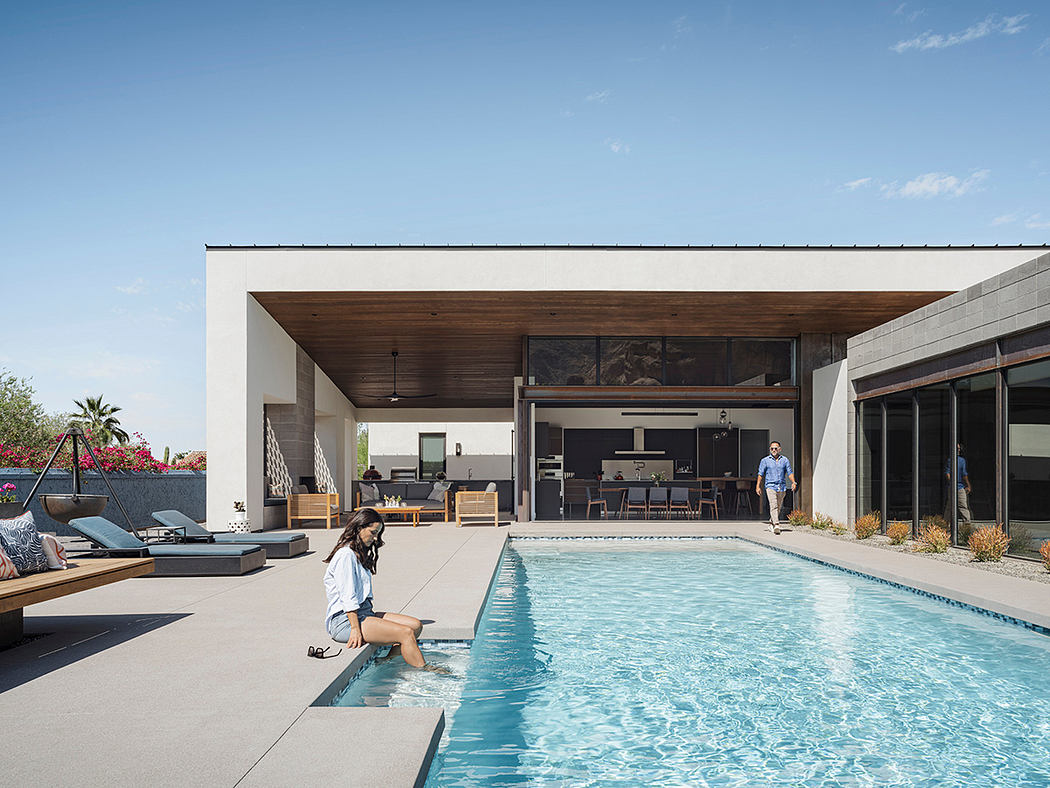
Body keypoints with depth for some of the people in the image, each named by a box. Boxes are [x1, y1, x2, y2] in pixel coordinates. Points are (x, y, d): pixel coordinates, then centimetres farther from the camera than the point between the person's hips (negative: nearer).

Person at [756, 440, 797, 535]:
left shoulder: (785, 460, 8)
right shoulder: (765, 460, 3)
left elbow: (790, 472, 6)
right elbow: (760, 474, 4)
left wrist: (793, 482, -10)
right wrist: (758, 486, -2)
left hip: (782, 487, 3)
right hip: (770, 486, -3)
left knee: (778, 507, 10)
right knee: (773, 506, -18)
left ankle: (771, 523, 29)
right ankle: (776, 525, -27)